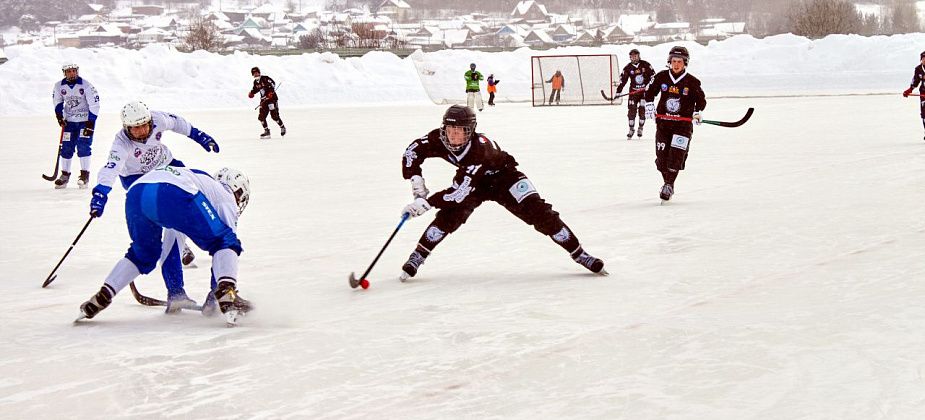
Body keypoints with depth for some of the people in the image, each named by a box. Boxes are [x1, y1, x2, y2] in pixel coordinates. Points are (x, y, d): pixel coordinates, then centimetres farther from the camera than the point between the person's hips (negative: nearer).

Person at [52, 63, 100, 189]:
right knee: (66, 147, 3)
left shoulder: (86, 85, -17)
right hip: (69, 121, 4)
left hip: (85, 119, -4)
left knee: (83, 146, -12)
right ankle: (65, 174, 14)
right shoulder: (59, 86, -5)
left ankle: (85, 174, -3)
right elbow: (58, 101, 12)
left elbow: (94, 104, -14)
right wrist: (59, 116, -1)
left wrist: (91, 122, -17)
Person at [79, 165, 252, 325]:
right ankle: (227, 297, -16)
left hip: (135, 192, 7)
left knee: (144, 254, 31)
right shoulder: (226, 196, 24)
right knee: (225, 243, 5)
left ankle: (101, 298, 24)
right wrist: (216, 290, 23)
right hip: (172, 194, -7)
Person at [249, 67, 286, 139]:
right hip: (263, 100, 7)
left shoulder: (265, 79, -11)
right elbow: (256, 89, 25)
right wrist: (252, 92, 5)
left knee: (274, 115, -11)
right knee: (261, 116, -3)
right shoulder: (255, 82, 10)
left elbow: (272, 84, -20)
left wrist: (271, 92, -33)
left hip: (272, 98, -7)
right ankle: (266, 131, 7)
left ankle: (282, 127, 11)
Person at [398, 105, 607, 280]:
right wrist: (416, 180, -23)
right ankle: (417, 257, -11)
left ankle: (579, 254, -7)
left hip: (503, 176, -4)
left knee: (538, 212, -16)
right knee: (450, 214, -21)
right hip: (473, 182, 4)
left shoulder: (480, 148, -40)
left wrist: (426, 202, -43)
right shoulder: (439, 138, -25)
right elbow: (412, 152, -10)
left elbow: (461, 191, -43)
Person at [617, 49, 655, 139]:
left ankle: (640, 128, 11)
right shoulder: (628, 68, 0)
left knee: (642, 110, -6)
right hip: (633, 91, 1)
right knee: (631, 110, -6)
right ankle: (631, 129, 5)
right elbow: (622, 80, -1)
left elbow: (652, 75, 1)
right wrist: (618, 92, -9)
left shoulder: (645, 65, -4)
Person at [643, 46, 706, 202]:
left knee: (675, 156, -12)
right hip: (663, 122, 3)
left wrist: (698, 112, -12)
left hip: (683, 123, -3)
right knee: (661, 156, 2)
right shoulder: (661, 77, 1)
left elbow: (701, 100, 3)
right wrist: (649, 105, 0)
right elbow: (650, 92, 14)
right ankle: (667, 182, 22)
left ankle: (669, 185, 0)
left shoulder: (692, 82, -5)